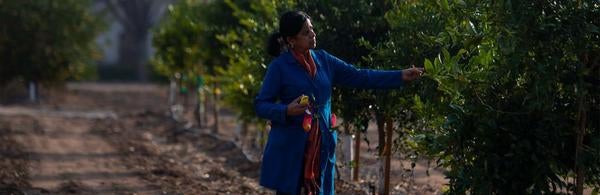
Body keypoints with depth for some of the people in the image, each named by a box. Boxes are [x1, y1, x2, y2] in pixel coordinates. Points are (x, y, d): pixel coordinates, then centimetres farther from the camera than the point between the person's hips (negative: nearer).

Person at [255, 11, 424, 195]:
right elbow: (261, 105, -5)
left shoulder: (323, 60, 9)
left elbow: (358, 77, 10)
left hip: (322, 147, 5)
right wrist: (287, 111, -25)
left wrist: (400, 76, 5)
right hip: (289, 149, -5)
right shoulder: (279, 66, -6)